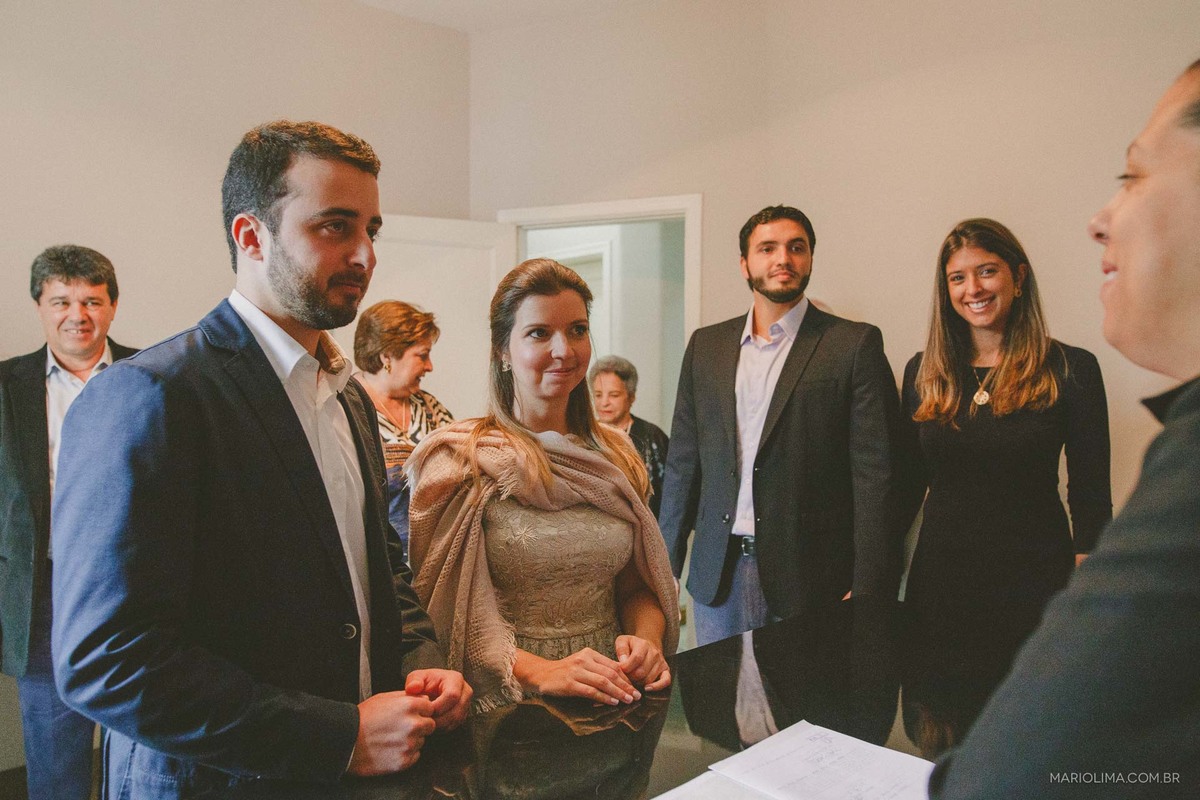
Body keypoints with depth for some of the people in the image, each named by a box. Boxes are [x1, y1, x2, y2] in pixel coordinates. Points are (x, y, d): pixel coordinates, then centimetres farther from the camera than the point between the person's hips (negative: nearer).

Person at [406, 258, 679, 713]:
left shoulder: (617, 457, 9)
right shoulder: (459, 459, -6)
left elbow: (638, 585, 13)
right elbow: (441, 608, -8)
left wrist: (646, 639, -7)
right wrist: (538, 671, -21)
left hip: (612, 698, 2)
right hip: (507, 707, -1)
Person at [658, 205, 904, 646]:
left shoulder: (855, 344, -2)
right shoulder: (706, 345, 10)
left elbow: (875, 473, -7)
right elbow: (683, 463, 11)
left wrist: (867, 591, -12)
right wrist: (664, 567, 7)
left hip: (810, 577, -3)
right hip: (718, 577, 4)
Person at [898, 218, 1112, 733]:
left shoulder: (1071, 370, -3)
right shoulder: (925, 372, 5)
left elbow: (1091, 497, -2)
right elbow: (906, 484, 8)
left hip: (1031, 583, -2)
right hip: (939, 581, 3)